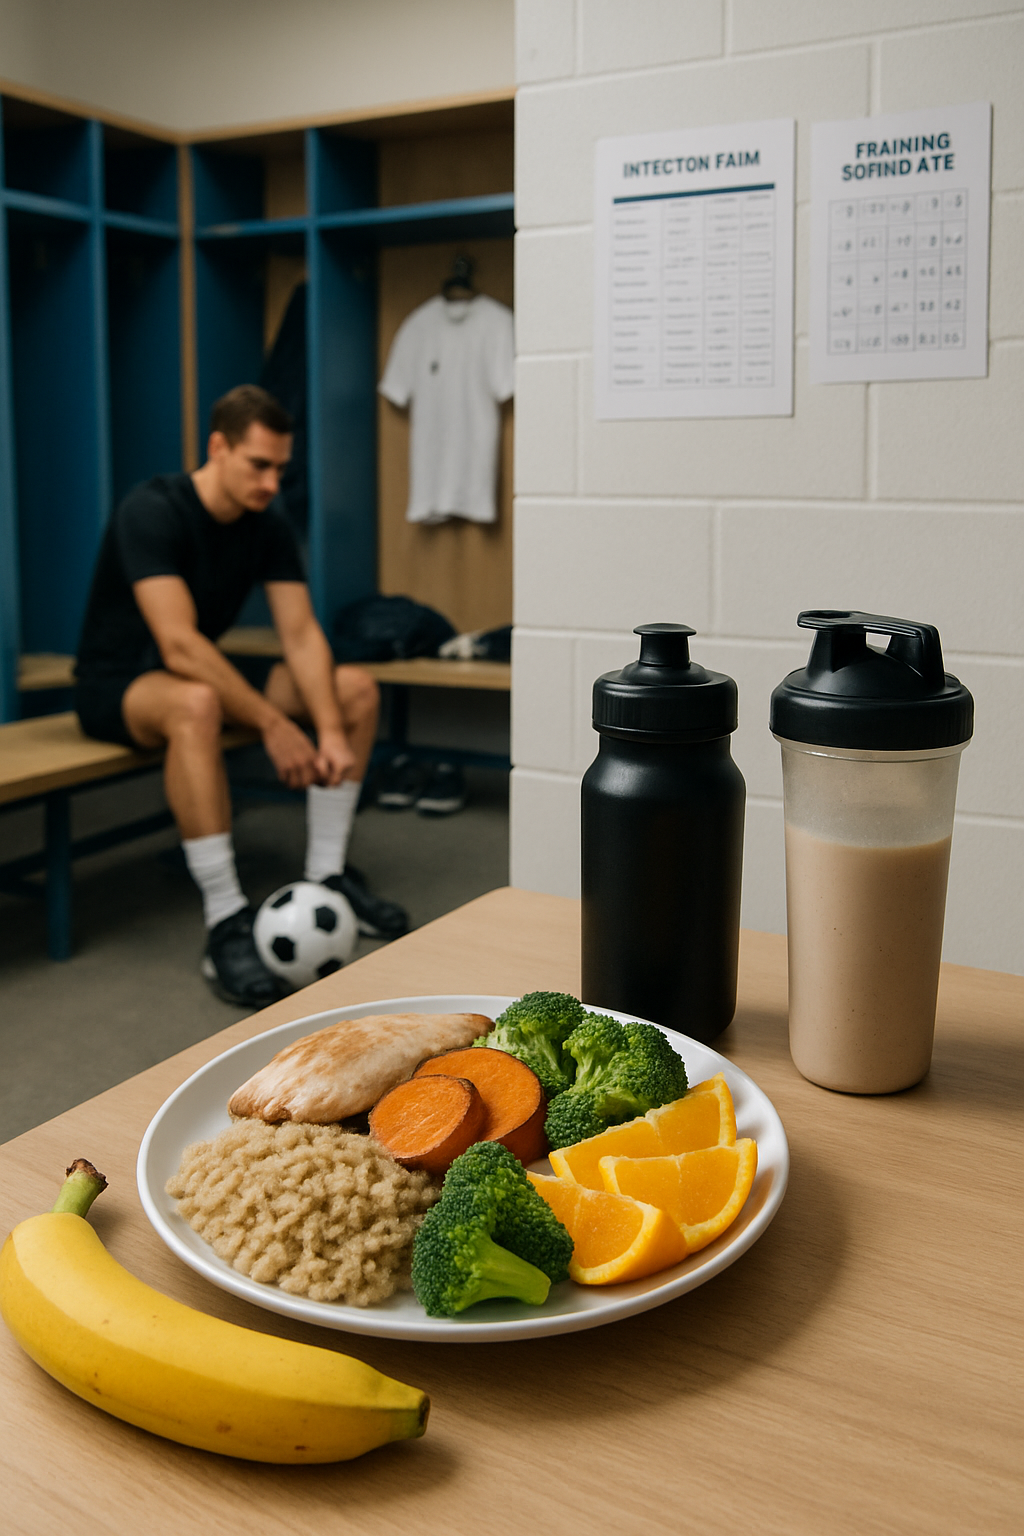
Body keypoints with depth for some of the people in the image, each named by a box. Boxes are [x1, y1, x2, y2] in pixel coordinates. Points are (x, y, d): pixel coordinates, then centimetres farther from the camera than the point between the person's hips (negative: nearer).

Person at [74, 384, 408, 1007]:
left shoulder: (269, 528, -2)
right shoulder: (152, 511, -24)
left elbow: (301, 634, -10)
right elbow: (179, 646, -32)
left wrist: (332, 731, -25)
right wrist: (273, 725, -35)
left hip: (207, 672, 7)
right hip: (116, 686, -7)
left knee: (357, 688, -7)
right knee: (195, 703, -43)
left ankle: (327, 875, -4)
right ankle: (227, 924, -38)